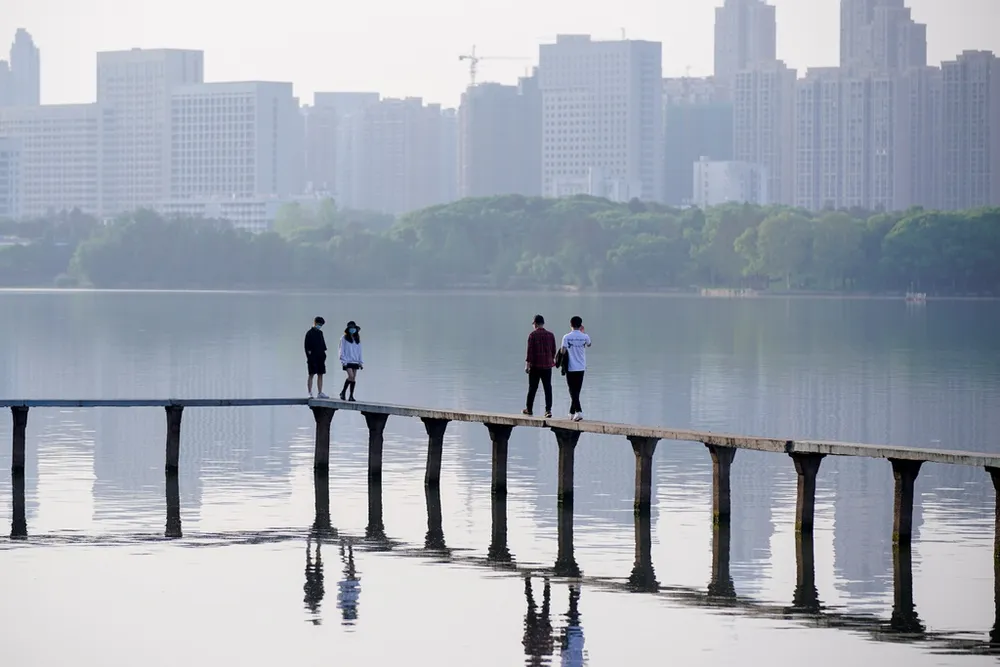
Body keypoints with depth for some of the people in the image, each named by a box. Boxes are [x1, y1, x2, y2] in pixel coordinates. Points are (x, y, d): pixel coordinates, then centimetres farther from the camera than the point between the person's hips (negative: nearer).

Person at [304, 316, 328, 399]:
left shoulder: (320, 333, 15)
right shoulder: (309, 333, -5)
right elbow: (307, 346, -9)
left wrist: (324, 355, 11)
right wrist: (309, 356, -15)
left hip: (320, 357, 7)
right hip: (313, 358, -7)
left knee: (320, 375, 6)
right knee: (311, 375, -4)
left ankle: (320, 393, 9)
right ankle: (310, 393, -2)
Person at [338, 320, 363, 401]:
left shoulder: (357, 339, 14)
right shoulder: (344, 338, -1)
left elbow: (359, 351, 17)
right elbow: (342, 350, -3)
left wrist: (361, 362, 11)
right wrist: (343, 361, -11)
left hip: (355, 361, 5)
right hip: (348, 361, -5)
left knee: (354, 379, 2)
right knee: (351, 376, -18)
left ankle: (351, 396, 6)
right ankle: (343, 392, -2)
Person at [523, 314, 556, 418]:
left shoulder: (532, 335, -7)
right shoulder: (550, 335, 5)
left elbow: (530, 350, -11)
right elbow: (554, 351, 12)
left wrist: (527, 364, -9)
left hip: (535, 365, -3)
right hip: (547, 365, 3)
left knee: (532, 388, 7)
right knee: (548, 388, 1)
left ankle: (529, 409, 16)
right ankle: (548, 410, -6)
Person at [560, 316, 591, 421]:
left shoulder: (567, 337, -9)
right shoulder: (584, 337, -1)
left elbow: (563, 351, -12)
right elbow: (589, 344, 21)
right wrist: (584, 332, 31)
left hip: (570, 368, -3)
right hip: (581, 367, 3)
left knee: (573, 391, -5)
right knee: (576, 391, 13)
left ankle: (579, 411, -21)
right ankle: (572, 413, 22)